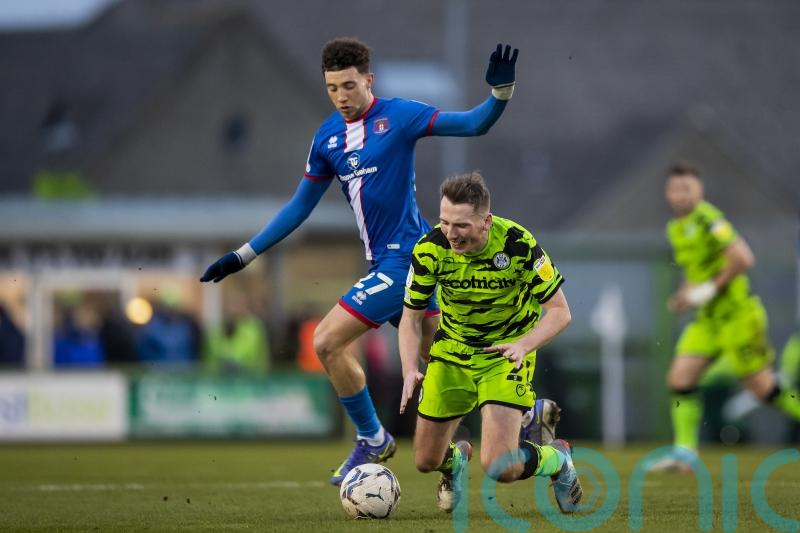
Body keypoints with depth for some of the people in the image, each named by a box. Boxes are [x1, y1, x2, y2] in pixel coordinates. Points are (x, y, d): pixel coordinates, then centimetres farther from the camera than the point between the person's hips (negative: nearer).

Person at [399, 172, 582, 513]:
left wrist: (523, 345, -35)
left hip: (506, 353, -3)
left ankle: (557, 460, 15)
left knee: (499, 467, -19)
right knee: (426, 461, 8)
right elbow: (411, 318, -6)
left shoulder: (517, 243, -25)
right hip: (452, 348, 3)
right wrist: (410, 369, -24)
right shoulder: (430, 248, -19)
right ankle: (456, 460, 47)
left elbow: (560, 312, -17)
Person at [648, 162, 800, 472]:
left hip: (737, 313, -8)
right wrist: (686, 294, 8)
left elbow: (743, 259, -23)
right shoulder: (676, 228, 13)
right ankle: (684, 453, -4)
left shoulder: (707, 220, -16)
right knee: (680, 377, -4)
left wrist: (710, 289, -19)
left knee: (761, 386, -4)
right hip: (709, 318, 8)